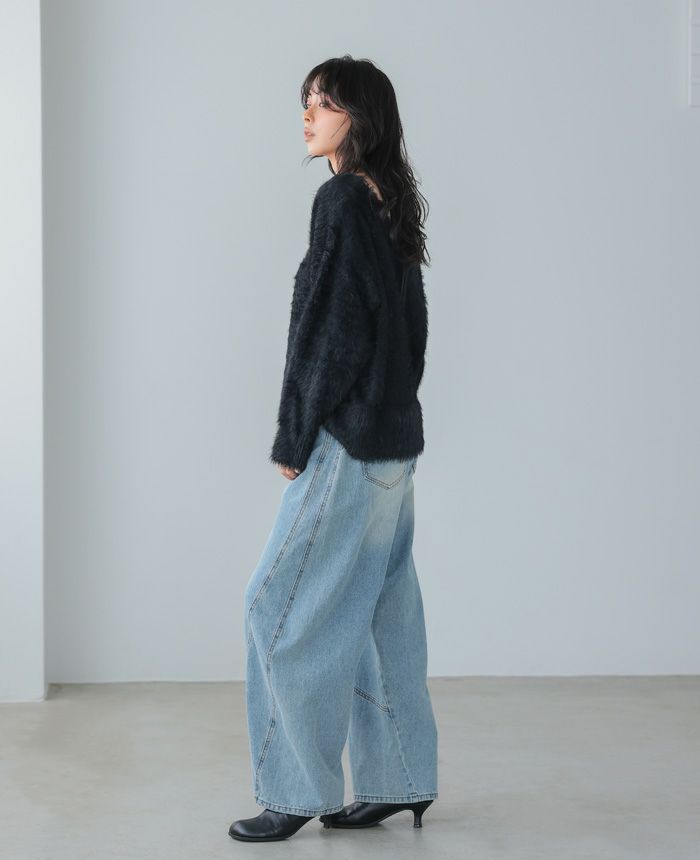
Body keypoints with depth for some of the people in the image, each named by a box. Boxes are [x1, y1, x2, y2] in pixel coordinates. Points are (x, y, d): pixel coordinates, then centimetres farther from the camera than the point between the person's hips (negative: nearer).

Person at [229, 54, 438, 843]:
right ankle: (397, 780, 21)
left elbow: (330, 329, -18)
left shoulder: (341, 199, -14)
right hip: (395, 438, 9)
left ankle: (297, 791, 5)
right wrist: (388, 409, 17)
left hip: (347, 443, -9)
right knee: (381, 609, 13)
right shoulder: (390, 205, 13)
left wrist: (293, 439, -12)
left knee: (281, 608, -2)